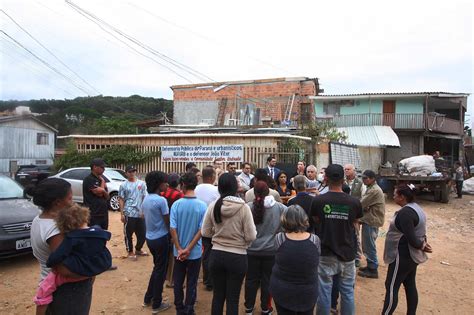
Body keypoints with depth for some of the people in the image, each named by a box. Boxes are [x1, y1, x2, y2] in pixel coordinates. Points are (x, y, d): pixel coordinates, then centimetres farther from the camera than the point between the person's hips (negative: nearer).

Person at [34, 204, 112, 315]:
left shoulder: (71, 238, -16)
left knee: (44, 289, 5)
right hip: (98, 268, 6)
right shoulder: (99, 231, -4)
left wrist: (49, 263, 0)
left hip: (78, 272, -5)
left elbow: (57, 257, -20)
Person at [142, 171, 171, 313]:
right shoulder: (161, 200, -20)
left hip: (149, 238, 8)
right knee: (161, 270, 7)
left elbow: (146, 218, 10)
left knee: (157, 267, 23)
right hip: (161, 239, -8)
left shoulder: (145, 199, 4)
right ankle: (156, 304, 19)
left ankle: (148, 298, 32)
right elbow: (167, 222, -14)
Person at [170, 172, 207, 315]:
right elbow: (201, 230, -14)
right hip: (195, 252, -1)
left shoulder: (176, 204, -11)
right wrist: (188, 249, -11)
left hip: (178, 252, 1)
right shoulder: (202, 206, -12)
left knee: (178, 282, 18)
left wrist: (180, 249, -7)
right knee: (192, 283, 14)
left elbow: (172, 229, -13)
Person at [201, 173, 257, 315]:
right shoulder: (243, 207, -15)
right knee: (233, 298, 12)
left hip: (216, 255, 3)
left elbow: (205, 232, 1)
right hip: (237, 257, -3)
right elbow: (251, 236, -13)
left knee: (217, 295, 19)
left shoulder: (213, 206, -7)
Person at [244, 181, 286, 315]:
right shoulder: (278, 207, -12)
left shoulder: (248, 207, -13)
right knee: (267, 280, 14)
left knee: (251, 279, 14)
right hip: (271, 250, 0)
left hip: (252, 250, 0)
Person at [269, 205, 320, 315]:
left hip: (281, 291, 0)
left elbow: (279, 259, -1)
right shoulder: (315, 240, -16)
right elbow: (316, 261, 0)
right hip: (307, 292, 0)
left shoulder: (279, 238, -19)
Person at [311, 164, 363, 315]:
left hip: (325, 253, -1)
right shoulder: (354, 202, -9)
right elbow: (354, 223, 6)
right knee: (347, 291, 15)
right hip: (347, 253, 1)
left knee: (324, 290, 10)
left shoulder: (318, 200, -13)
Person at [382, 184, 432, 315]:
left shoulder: (405, 213, -24)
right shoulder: (416, 208, 9)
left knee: (391, 286, -2)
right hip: (412, 255, 10)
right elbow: (419, 231, 14)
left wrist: (421, 245, -8)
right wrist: (423, 243, -1)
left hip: (402, 255, -10)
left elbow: (411, 238, -25)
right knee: (410, 285, 16)